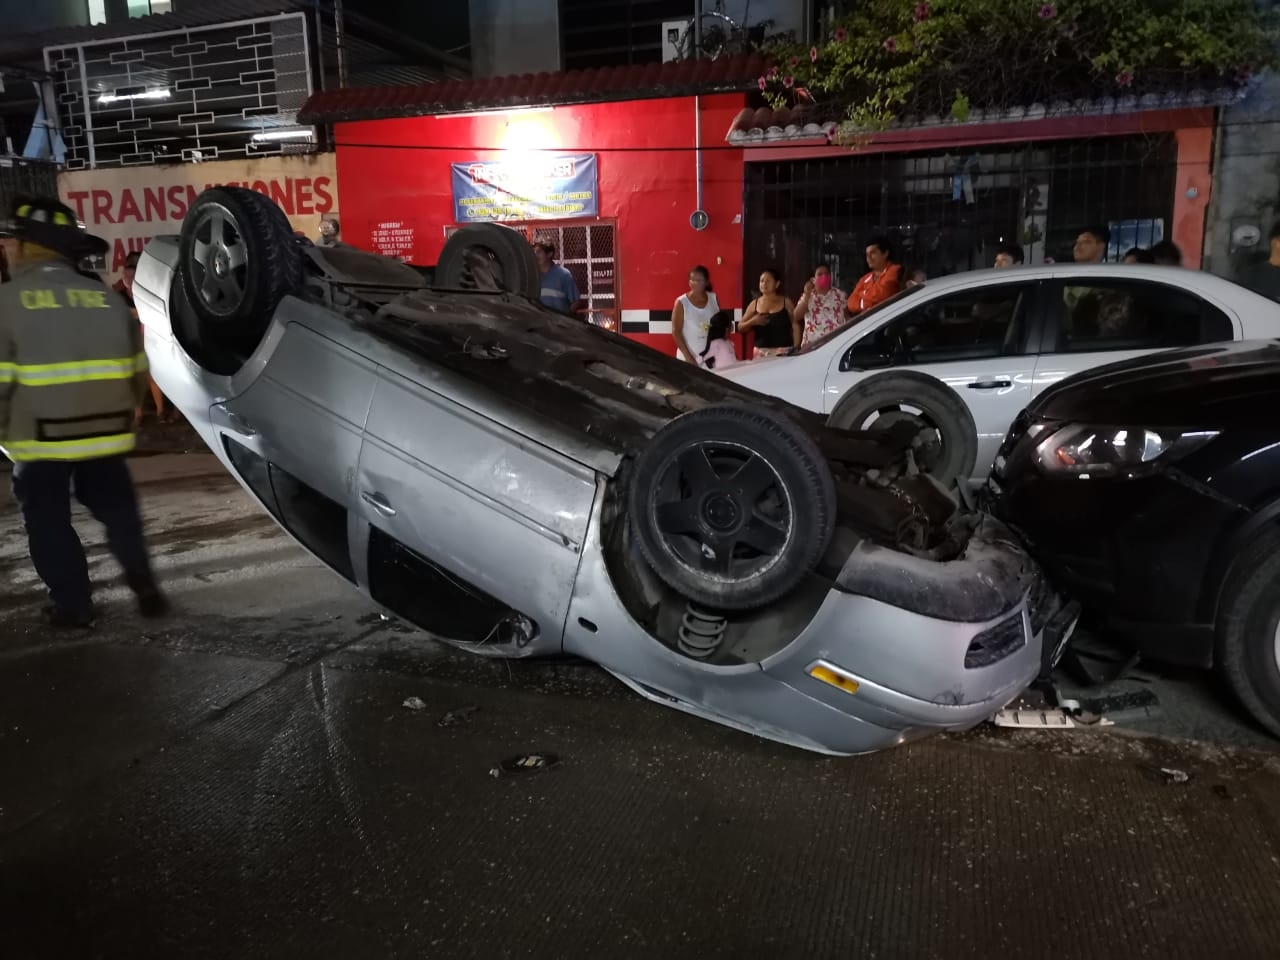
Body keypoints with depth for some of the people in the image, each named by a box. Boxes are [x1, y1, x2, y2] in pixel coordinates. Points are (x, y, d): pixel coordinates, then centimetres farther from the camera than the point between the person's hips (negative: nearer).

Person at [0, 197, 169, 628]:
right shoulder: (107, 297, 3)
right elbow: (138, 371, 8)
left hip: (40, 436, -4)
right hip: (105, 432, 4)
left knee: (49, 522, 11)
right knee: (117, 509, 18)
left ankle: (73, 603, 16)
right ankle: (143, 584, 15)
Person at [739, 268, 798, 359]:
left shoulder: (786, 302, 5)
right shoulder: (754, 304, 9)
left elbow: (796, 326, 3)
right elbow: (740, 327, 11)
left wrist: (796, 349, -6)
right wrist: (752, 321, -9)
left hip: (783, 351, -2)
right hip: (761, 351, 2)